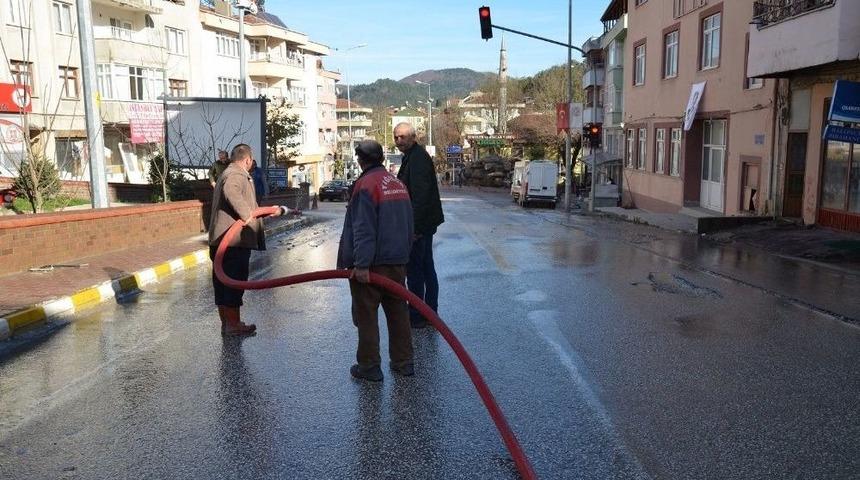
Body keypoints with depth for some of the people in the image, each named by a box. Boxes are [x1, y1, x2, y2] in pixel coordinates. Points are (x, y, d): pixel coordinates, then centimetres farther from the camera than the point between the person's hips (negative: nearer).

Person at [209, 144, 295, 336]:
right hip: (235, 240, -11)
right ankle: (233, 324, 4)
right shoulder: (237, 175, -11)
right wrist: (246, 215, -28)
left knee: (222, 281, 14)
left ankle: (226, 322, 23)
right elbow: (231, 192, -35)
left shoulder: (226, 174, 24)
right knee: (235, 281, -3)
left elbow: (248, 205, 31)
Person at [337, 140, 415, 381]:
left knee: (366, 315, 2)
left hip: (371, 263, -7)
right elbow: (408, 225, 17)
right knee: (398, 311, 14)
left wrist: (362, 264, -20)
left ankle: (369, 366, 8)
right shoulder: (398, 184, 12)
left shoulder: (366, 184, -13)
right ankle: (403, 362, 21)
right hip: (398, 261, 8)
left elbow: (363, 229, -19)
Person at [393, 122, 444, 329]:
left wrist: (415, 226, -25)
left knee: (414, 269, -5)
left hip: (419, 224, -11)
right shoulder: (414, 156, 16)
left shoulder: (417, 159, -18)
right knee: (426, 267, 16)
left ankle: (416, 316, 2)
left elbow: (420, 195, -25)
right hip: (425, 223, 11)